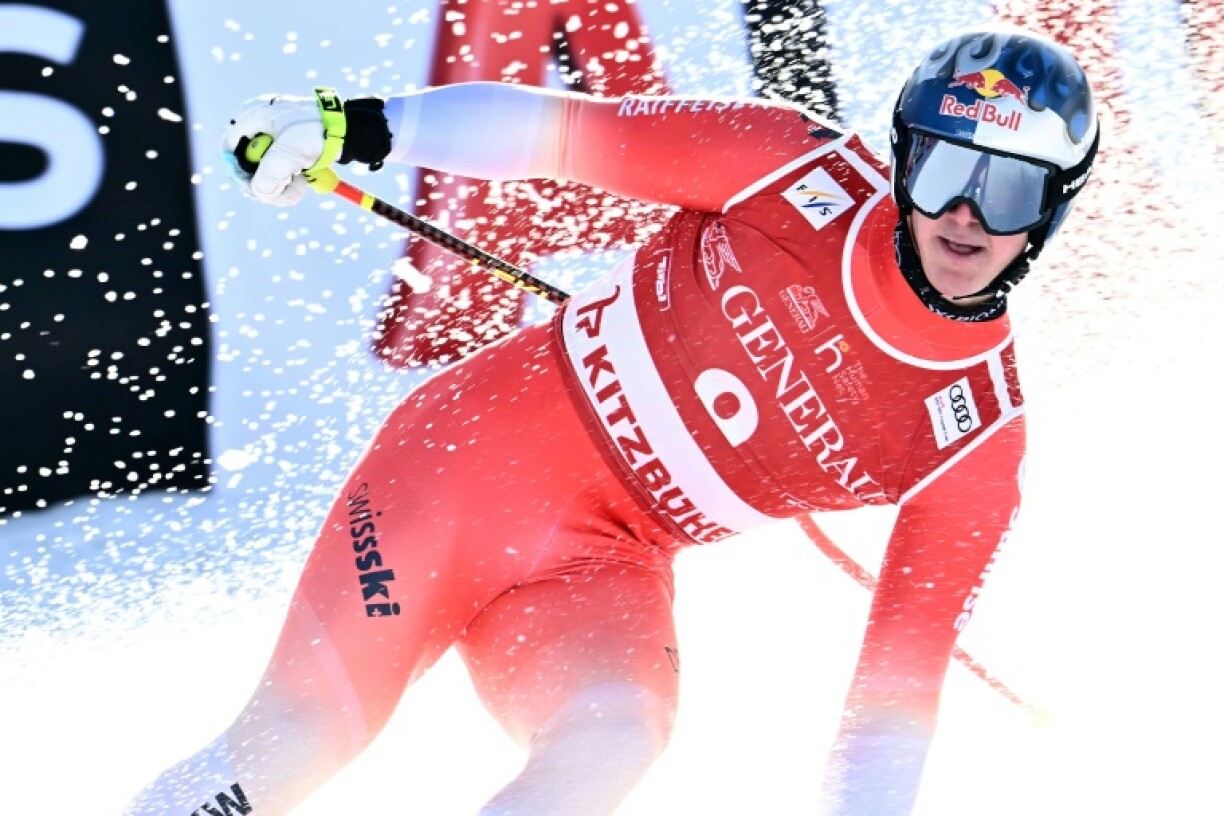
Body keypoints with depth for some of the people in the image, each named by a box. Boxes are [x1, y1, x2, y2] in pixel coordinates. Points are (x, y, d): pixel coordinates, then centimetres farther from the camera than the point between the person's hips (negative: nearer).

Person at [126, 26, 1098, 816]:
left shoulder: (979, 433, -6)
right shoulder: (809, 172, -10)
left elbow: (907, 666, -2)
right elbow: (567, 130, -5)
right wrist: (358, 125, -9)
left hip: (604, 564, 1)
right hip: (482, 447, -1)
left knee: (615, 738, -30)